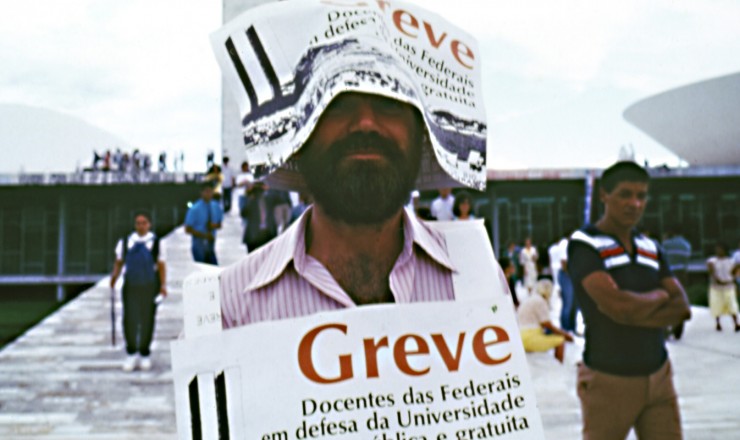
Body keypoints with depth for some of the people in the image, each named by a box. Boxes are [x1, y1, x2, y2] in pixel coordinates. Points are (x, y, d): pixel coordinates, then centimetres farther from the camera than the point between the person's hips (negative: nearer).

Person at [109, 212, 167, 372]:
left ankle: (144, 355, 18)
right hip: (130, 286, 1)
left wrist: (163, 285, -5)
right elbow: (119, 262, 13)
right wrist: (114, 276, -6)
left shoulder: (156, 243, 5)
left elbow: (161, 266, 4)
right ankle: (131, 354, 13)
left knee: (147, 321, 4)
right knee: (129, 320, -4)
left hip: (150, 286, -1)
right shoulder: (125, 242, 8)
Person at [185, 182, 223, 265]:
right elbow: (188, 229, -10)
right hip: (199, 245, -4)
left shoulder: (216, 207, 2)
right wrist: (204, 235, -19)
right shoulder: (195, 209, -12)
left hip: (211, 244, 5)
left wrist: (216, 225, -12)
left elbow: (219, 224, 12)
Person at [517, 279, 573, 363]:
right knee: (560, 340, -3)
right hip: (531, 337, -9)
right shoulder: (540, 301, -7)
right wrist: (565, 334, 4)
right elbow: (548, 325, -9)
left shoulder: (528, 300, 20)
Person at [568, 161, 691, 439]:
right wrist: (659, 296, -5)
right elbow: (618, 305, -24)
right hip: (608, 382, -5)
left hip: (659, 379, 5)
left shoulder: (651, 248, 9)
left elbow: (682, 309, -1)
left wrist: (633, 308, -18)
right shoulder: (584, 245, -12)